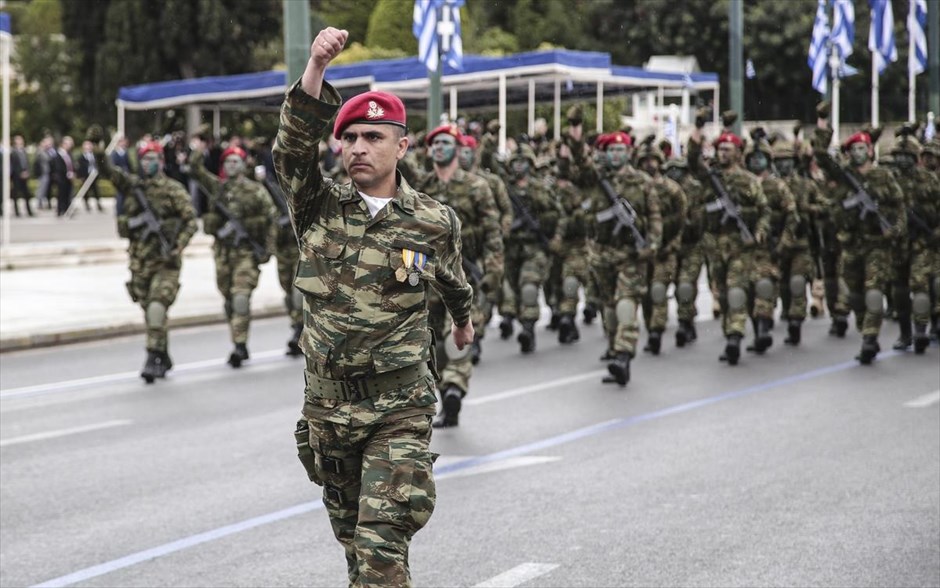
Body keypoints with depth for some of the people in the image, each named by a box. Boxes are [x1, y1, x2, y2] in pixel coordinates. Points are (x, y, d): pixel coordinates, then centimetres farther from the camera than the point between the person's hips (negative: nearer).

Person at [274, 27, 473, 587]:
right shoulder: (319, 207, -1)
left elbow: (453, 279, 20)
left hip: (399, 406, -3)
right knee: (351, 535, 17)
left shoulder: (435, 221, -2)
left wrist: (464, 319, 40)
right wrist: (317, 67, -33)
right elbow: (294, 145, -19)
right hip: (328, 401, 3)